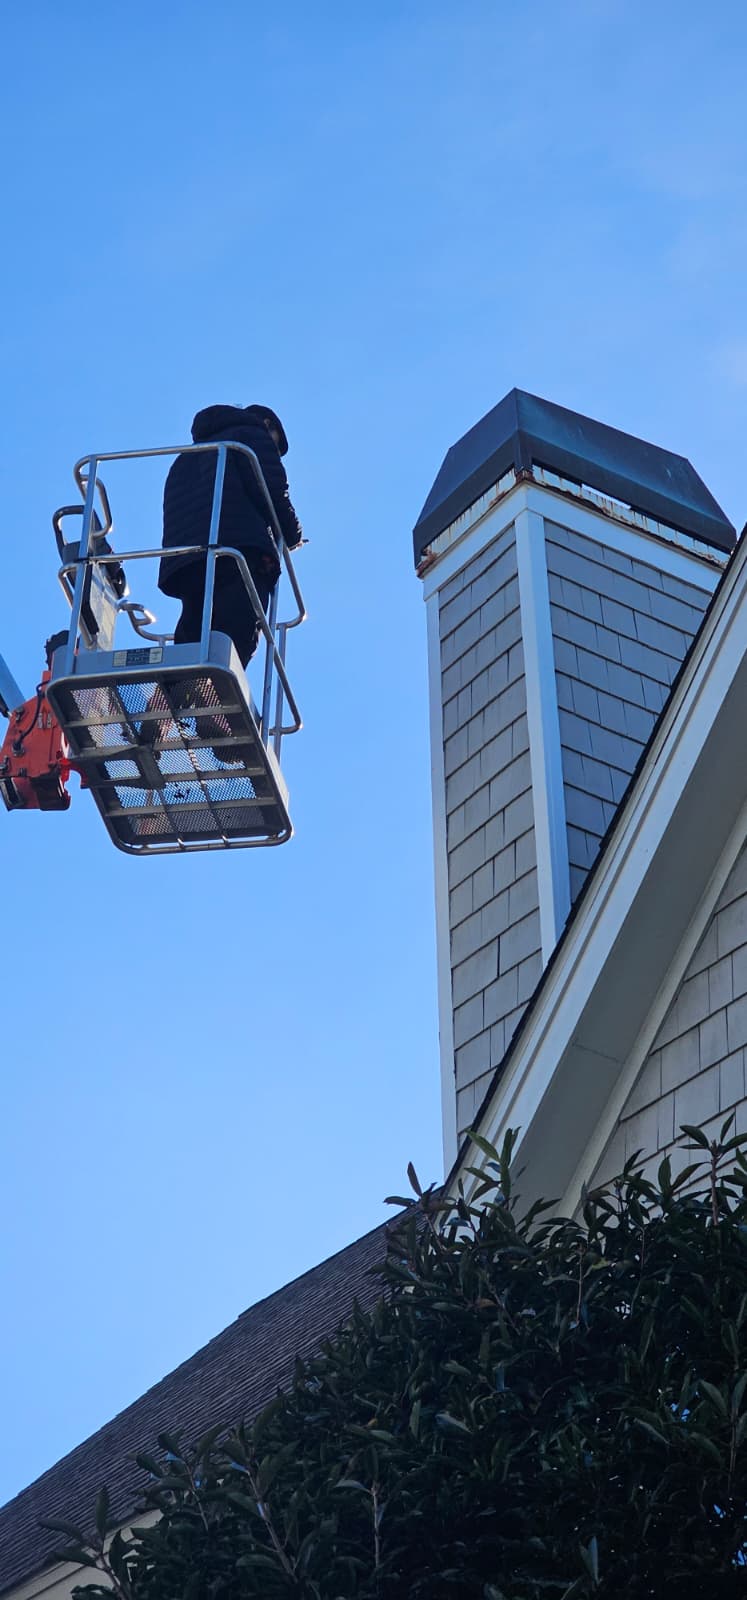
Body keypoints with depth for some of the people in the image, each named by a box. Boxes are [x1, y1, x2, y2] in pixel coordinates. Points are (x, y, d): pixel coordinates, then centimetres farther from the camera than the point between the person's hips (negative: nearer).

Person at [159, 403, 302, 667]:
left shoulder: (185, 459, 41)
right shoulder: (254, 434, 19)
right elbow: (273, 489, 2)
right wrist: (292, 533, 15)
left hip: (182, 565, 6)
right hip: (242, 554, -6)